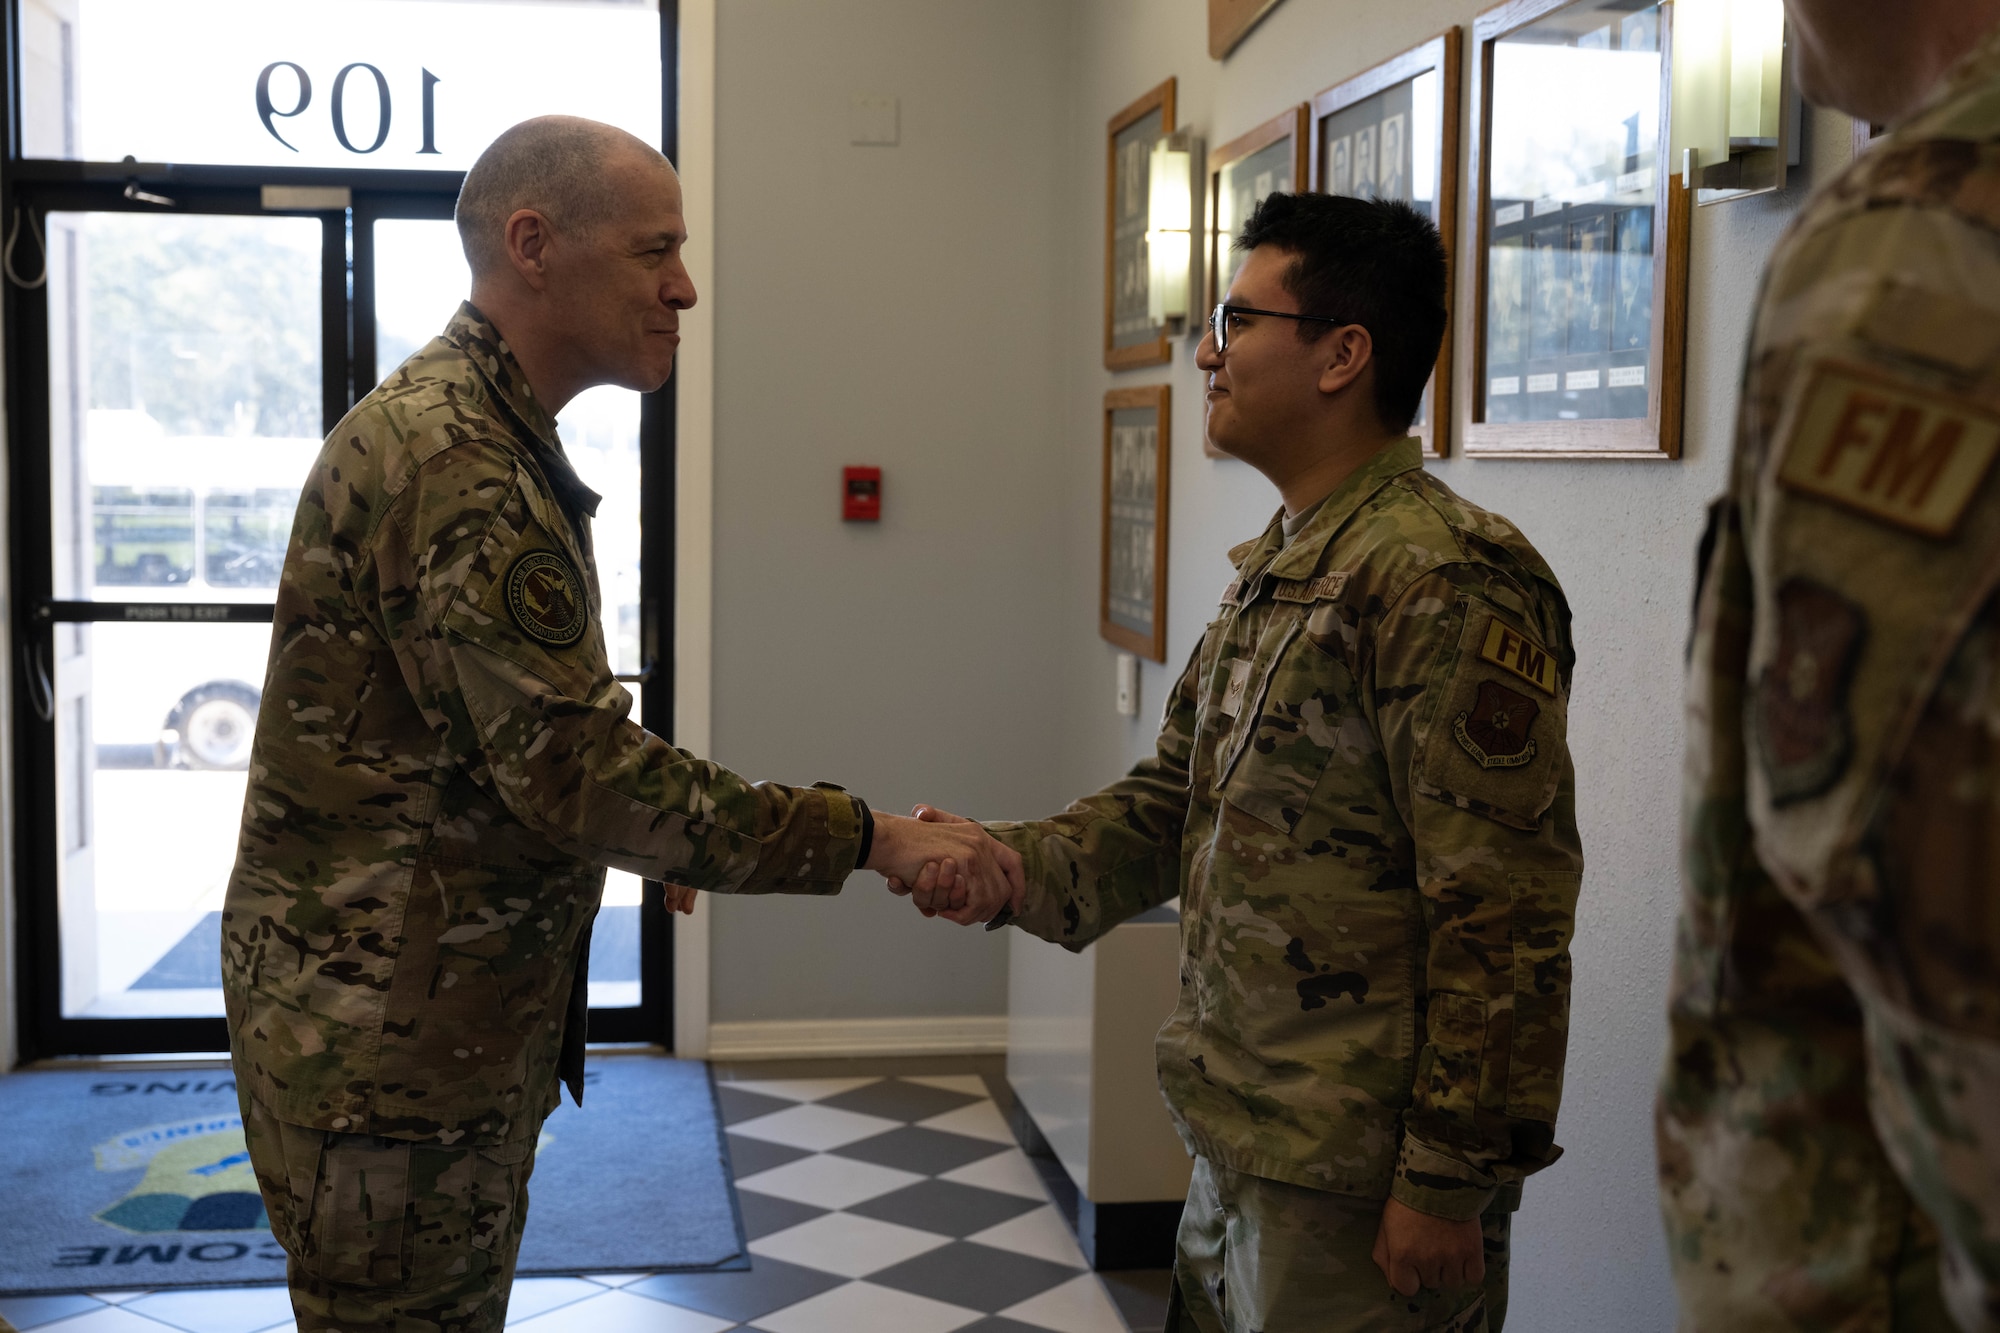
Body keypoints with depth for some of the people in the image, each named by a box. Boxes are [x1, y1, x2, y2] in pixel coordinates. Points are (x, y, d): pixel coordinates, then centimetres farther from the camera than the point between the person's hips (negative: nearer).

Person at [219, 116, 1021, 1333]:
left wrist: (634, 835, 17)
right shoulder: (447, 459, -22)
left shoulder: (485, 434, 13)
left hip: (460, 1007, 10)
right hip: (385, 1031, -10)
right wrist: (870, 839, -24)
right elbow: (573, 763, -27)